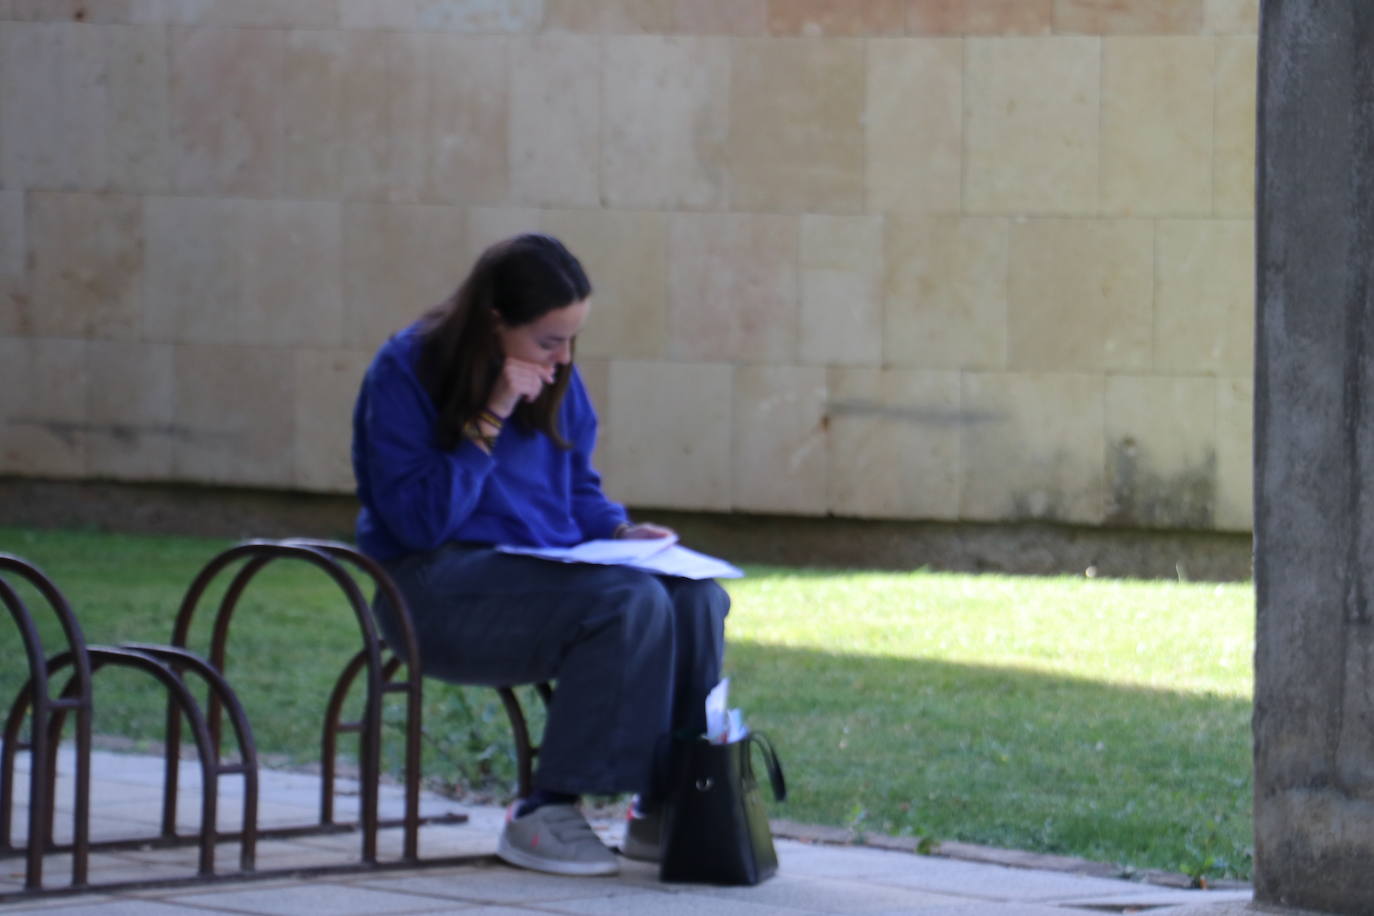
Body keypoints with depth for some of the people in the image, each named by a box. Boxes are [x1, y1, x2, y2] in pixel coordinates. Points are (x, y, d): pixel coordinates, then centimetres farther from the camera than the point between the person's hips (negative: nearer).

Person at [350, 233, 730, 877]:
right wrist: (489, 420, -22)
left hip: (548, 569, 7)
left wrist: (619, 530, 0)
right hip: (440, 585, -7)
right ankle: (545, 815, -24)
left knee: (697, 599, -17)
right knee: (630, 602, -30)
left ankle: (667, 808, -9)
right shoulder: (405, 373, -10)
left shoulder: (555, 380, 10)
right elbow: (420, 521, -17)